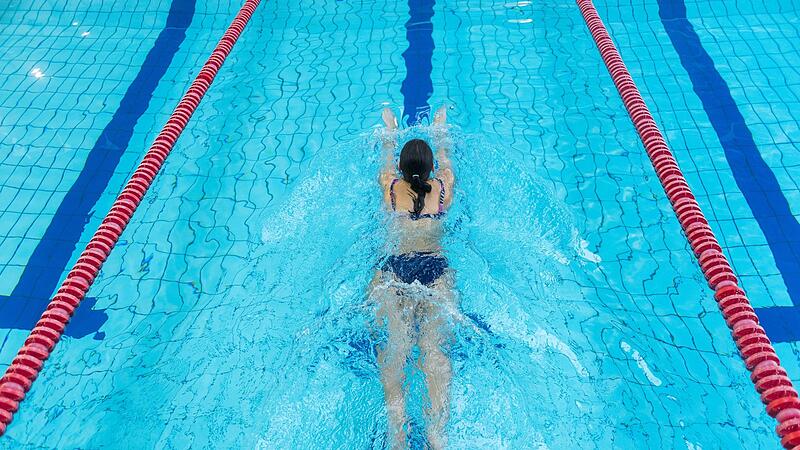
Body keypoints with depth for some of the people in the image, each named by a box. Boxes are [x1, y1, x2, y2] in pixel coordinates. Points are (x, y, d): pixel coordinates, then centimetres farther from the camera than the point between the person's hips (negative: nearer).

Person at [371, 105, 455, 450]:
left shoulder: (389, 186, 10)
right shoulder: (443, 187, 10)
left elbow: (387, 159, 32)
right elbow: (445, 158, 32)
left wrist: (390, 129, 52)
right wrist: (440, 127, 51)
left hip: (394, 267, 0)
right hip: (435, 268, 1)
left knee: (394, 345, -11)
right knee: (435, 347, -11)